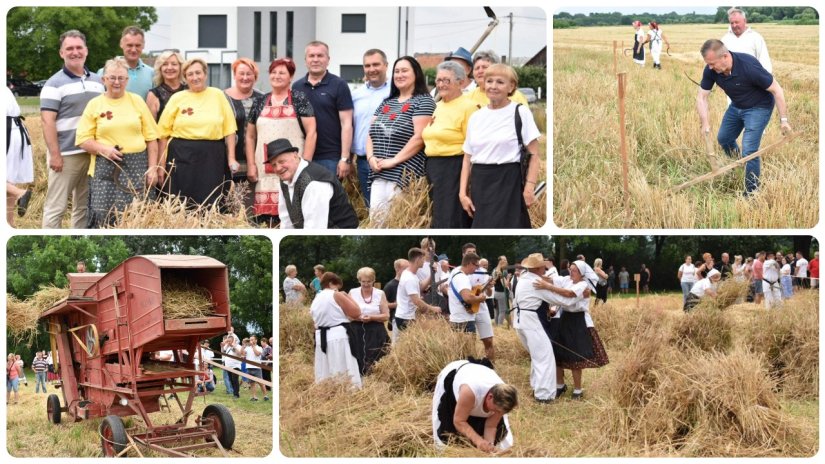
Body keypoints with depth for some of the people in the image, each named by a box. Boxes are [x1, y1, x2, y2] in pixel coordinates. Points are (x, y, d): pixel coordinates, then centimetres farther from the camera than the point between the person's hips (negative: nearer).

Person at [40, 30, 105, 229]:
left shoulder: (98, 81, 12)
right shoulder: (55, 83, -5)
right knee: (56, 207, -4)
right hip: (66, 154, -6)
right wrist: (55, 154, -19)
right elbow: (48, 121, -12)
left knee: (85, 206, 13)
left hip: (94, 153, 6)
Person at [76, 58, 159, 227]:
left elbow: (151, 137, 7)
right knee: (103, 216, -7)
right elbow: (82, 140, 2)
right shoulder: (94, 104, 4)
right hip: (106, 168, -1)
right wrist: (103, 149, -15)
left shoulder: (137, 101, 7)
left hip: (137, 167, 1)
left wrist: (152, 167, 0)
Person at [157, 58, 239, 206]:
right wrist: (161, 165, 3)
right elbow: (164, 133, 6)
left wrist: (231, 158, -2)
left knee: (211, 204, 2)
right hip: (182, 157, 0)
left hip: (212, 159, 0)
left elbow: (229, 130, 5)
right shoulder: (177, 98, 4)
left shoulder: (218, 95, 6)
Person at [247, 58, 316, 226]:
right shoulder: (260, 102, 14)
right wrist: (251, 164, 8)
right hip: (265, 171, 3)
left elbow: (311, 132, -1)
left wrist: (305, 162, -8)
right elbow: (250, 136, 18)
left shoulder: (299, 99, 3)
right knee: (265, 213, -3)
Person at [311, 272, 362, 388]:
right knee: (347, 375, -7)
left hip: (321, 339, 7)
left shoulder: (315, 300, 16)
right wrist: (347, 297, 7)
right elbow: (356, 313, -5)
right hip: (338, 337, -7)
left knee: (324, 377, 6)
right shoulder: (336, 295, -5)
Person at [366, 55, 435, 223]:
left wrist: (394, 161, -14)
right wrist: (371, 157, -1)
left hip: (404, 175, -7)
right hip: (379, 173, 7)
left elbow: (419, 138, -11)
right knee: (375, 219, 2)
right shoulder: (386, 103, 20)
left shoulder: (423, 101, -1)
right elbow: (371, 133, 18)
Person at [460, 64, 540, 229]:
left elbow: (534, 154, -4)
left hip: (508, 182, -5)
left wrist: (529, 188, -14)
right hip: (479, 184, 5)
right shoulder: (475, 117, 12)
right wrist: (463, 192, 5)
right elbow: (468, 158, 13)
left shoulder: (520, 112, -2)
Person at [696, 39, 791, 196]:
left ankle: (751, 193, -1)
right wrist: (705, 123, -21)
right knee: (723, 138, 22)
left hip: (758, 108, -7)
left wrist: (783, 120, -24)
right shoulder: (711, 70, -21)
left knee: (748, 151, -15)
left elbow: (776, 90, -27)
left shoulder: (749, 66, -37)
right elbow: (702, 97, -10)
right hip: (736, 106, 7)